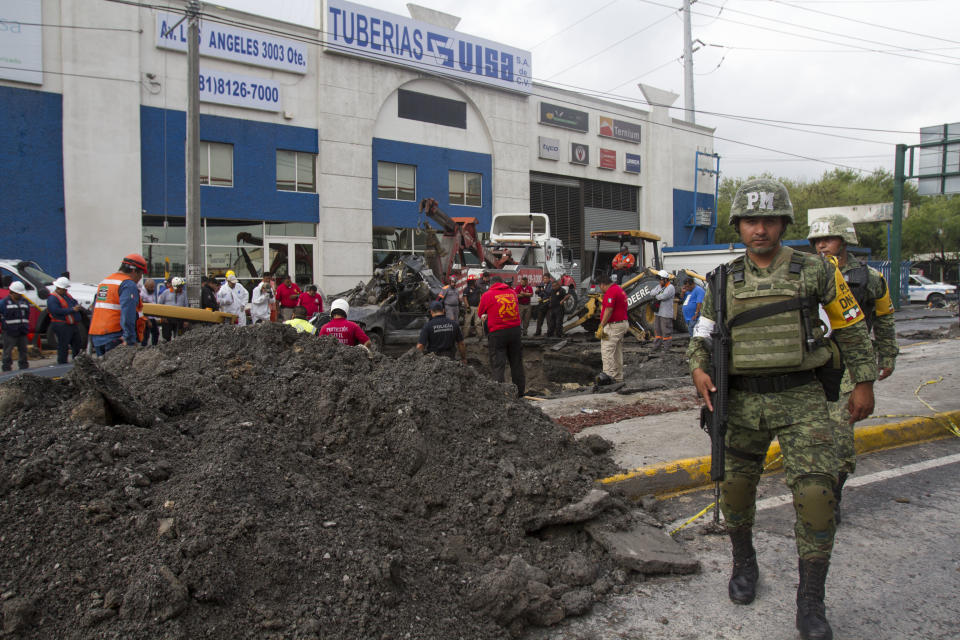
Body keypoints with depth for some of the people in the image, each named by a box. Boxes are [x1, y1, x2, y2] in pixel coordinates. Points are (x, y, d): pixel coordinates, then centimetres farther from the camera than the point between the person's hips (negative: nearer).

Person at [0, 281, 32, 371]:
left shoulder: (25, 301, 12)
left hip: (22, 332, 5)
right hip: (9, 333, -5)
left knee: (23, 350, 13)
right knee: (8, 352, 1)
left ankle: (24, 367, 22)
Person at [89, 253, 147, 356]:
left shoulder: (104, 282, 20)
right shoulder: (129, 285, -11)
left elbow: (94, 311, 22)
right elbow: (128, 315, -22)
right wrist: (131, 340, -23)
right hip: (115, 339, -9)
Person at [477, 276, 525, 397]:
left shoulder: (487, 295, -4)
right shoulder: (513, 292, 8)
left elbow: (480, 313, 6)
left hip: (497, 332, -4)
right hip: (515, 330, 4)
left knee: (498, 364, 0)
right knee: (516, 362, 14)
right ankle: (520, 392, 23)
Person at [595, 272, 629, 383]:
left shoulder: (611, 291, -14)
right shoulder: (620, 289, 19)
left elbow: (609, 310, -21)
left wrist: (601, 327, -19)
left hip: (613, 326, -10)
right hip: (623, 323, 10)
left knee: (607, 350, -14)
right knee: (618, 352, 13)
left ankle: (609, 375, -22)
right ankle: (618, 377, 18)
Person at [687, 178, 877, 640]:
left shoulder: (815, 271, 0)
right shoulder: (724, 282, 5)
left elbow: (851, 325, 8)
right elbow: (701, 337, 11)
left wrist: (864, 382, 5)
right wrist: (698, 370, -8)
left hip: (801, 398, -2)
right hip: (743, 400, 2)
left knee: (816, 493, -10)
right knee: (736, 486, 9)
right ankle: (744, 562, 37)